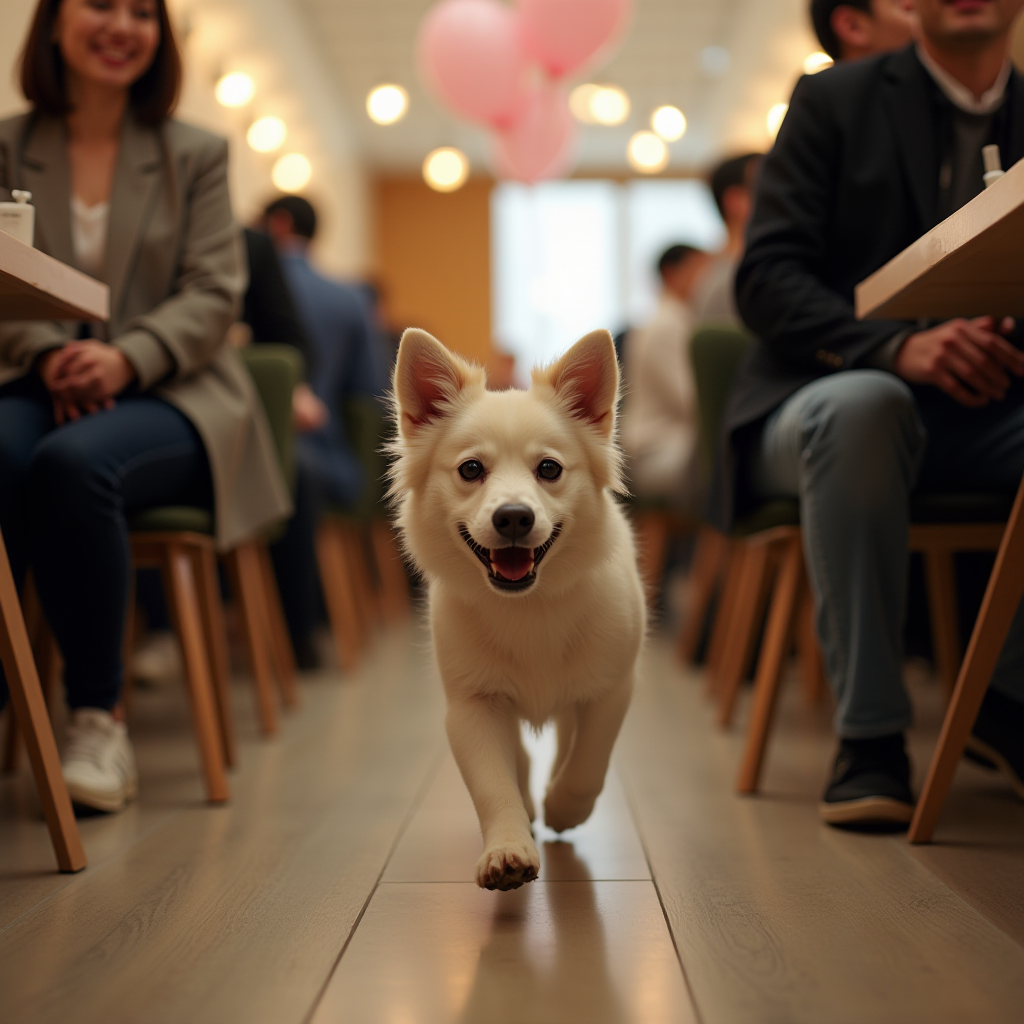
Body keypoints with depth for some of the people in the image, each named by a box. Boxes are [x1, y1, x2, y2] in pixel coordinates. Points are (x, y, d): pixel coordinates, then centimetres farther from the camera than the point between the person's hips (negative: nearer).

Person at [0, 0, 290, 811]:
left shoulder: (195, 155, 11)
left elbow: (214, 293, 0)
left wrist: (126, 356, -18)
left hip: (170, 395, -1)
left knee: (71, 463, -35)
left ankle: (100, 719, -25)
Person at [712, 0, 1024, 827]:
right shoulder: (835, 101, 2)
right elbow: (765, 280, -9)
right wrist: (898, 347, -28)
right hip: (829, 397, -3)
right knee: (867, 405, -38)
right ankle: (870, 735, -29)